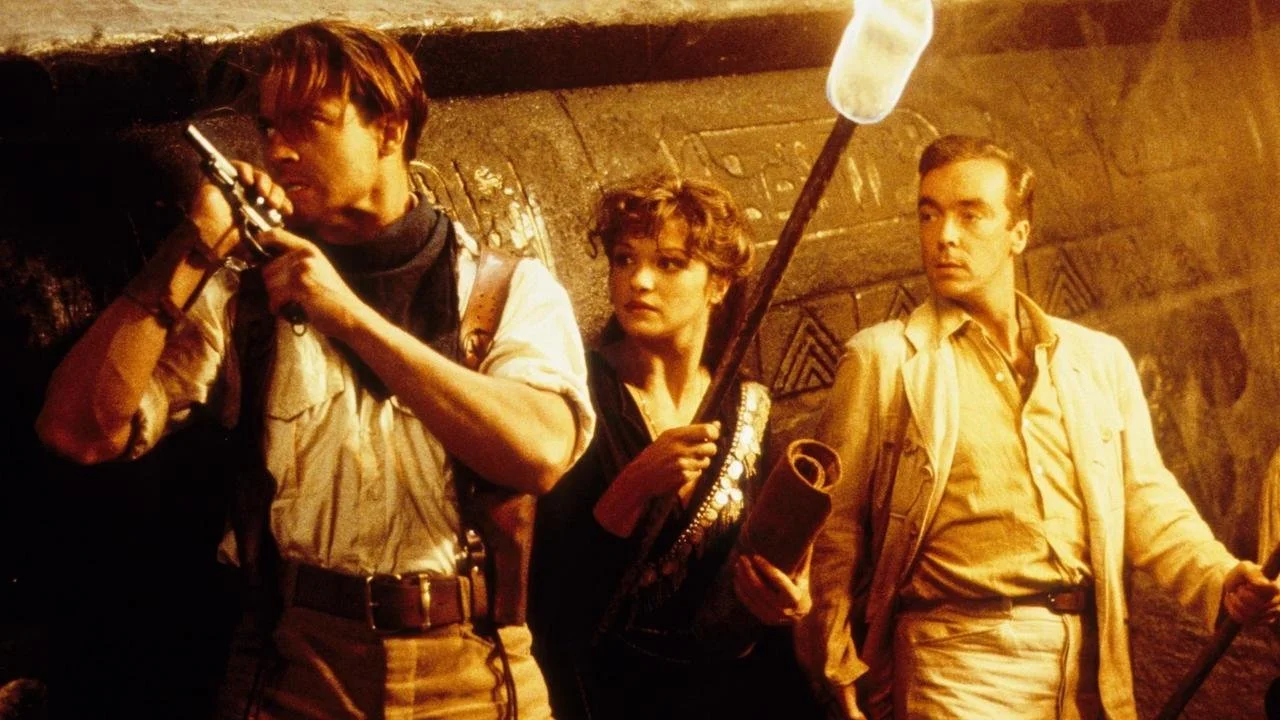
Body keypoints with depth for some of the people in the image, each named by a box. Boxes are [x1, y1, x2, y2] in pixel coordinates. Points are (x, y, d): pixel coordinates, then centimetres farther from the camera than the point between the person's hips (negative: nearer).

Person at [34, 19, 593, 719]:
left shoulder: (511, 287, 3)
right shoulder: (250, 289, 8)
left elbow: (541, 451, -16)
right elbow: (81, 431, -2)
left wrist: (350, 315, -16)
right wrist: (192, 254, -8)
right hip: (302, 661, 1)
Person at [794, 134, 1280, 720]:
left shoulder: (1100, 359, 11)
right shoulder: (882, 358, 0)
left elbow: (1147, 502, 12)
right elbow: (834, 523, -2)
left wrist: (1222, 579, -4)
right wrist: (836, 666, -10)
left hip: (1088, 662, 4)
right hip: (957, 662, -3)